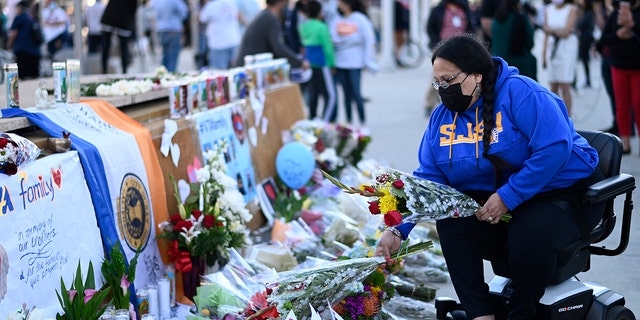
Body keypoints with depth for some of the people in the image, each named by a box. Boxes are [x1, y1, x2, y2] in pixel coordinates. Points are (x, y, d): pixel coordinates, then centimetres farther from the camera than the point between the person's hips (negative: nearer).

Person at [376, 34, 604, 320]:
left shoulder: (520, 93, -17)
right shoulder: (443, 117, 4)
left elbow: (555, 148, -25)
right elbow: (426, 178, 3)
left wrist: (508, 197, -27)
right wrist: (398, 229, -11)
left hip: (566, 193, -6)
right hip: (489, 201, 6)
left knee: (531, 233, -35)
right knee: (450, 220, -22)